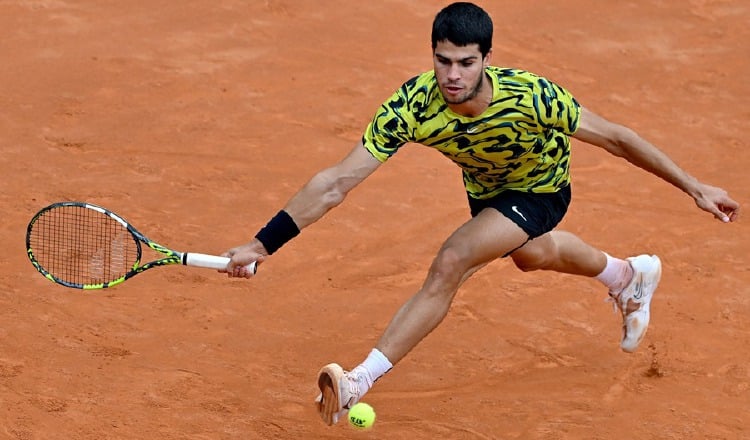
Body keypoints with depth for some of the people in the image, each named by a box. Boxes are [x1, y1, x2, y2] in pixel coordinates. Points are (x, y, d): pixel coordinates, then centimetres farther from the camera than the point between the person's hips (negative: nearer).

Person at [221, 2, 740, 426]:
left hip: (540, 191, -5)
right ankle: (627, 275, 65)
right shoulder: (411, 107, -35)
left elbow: (615, 138, -27)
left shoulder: (531, 96, -41)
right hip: (485, 189, 5)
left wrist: (695, 187, -22)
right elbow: (336, 182, -34)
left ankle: (361, 380, -21)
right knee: (530, 254, 33)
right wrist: (263, 244, -39)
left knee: (451, 263, -27)